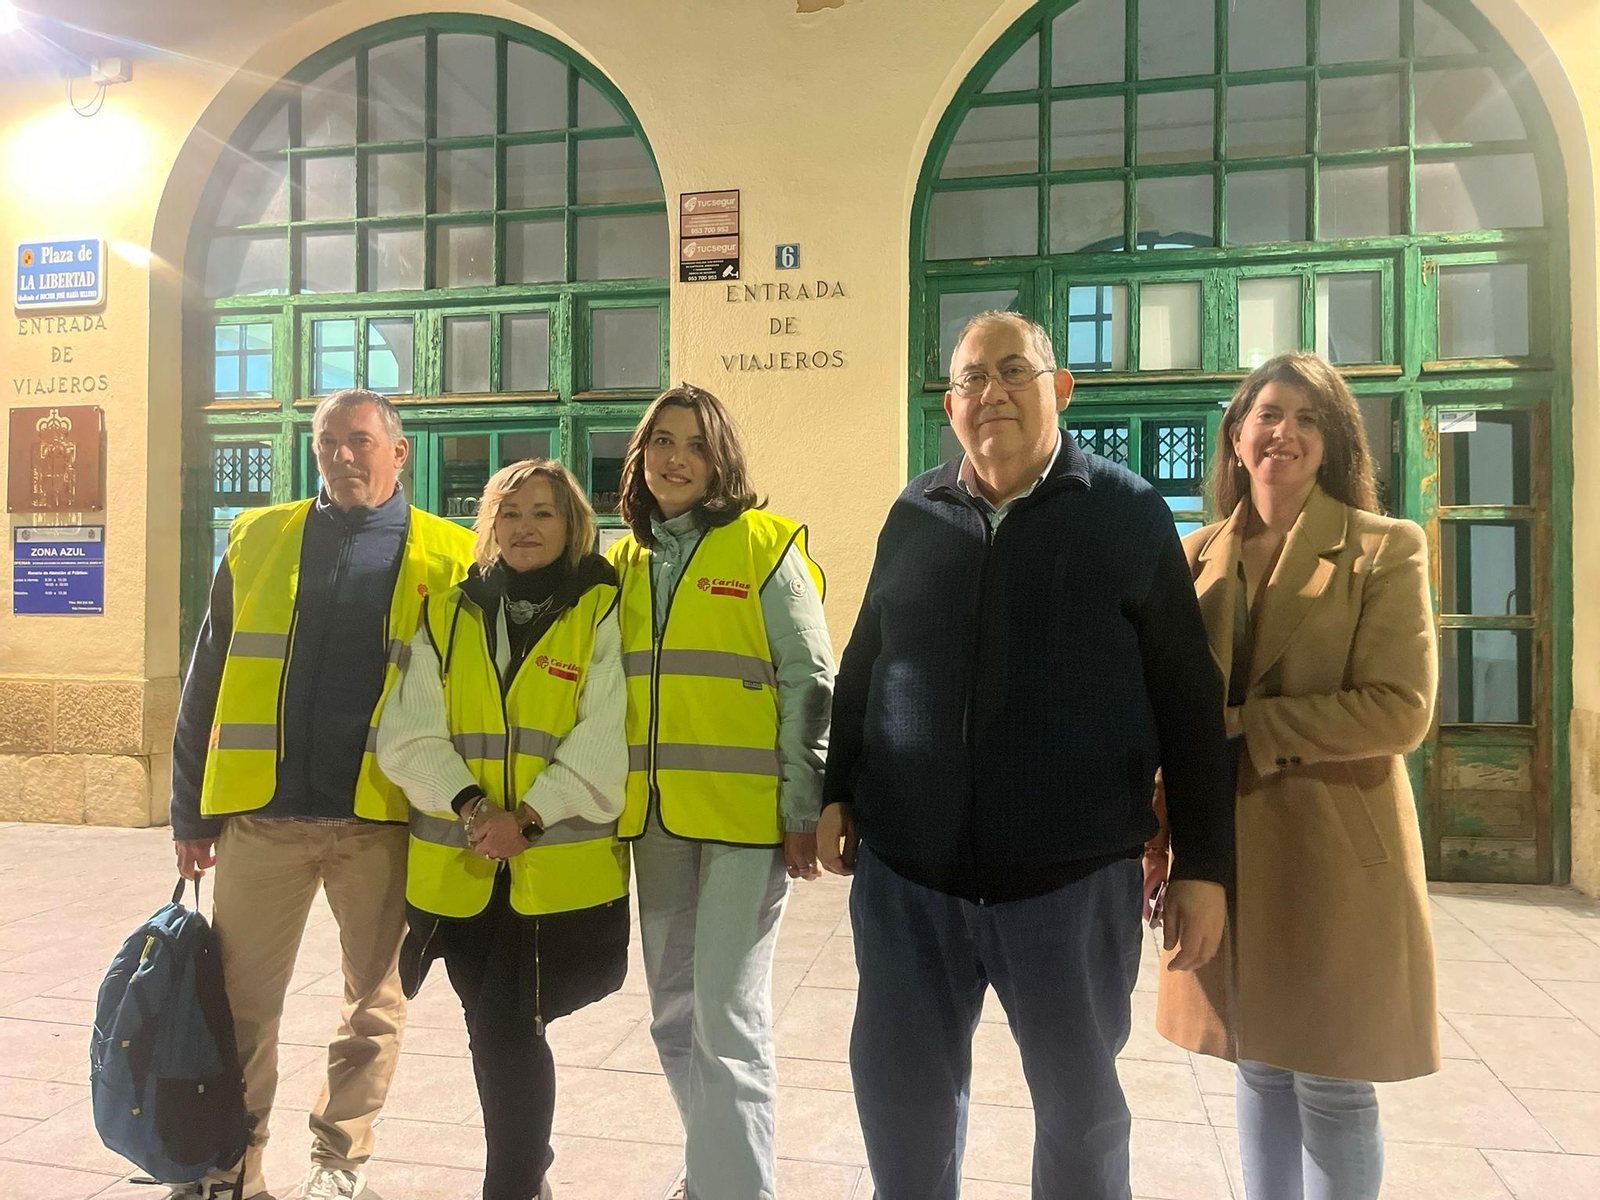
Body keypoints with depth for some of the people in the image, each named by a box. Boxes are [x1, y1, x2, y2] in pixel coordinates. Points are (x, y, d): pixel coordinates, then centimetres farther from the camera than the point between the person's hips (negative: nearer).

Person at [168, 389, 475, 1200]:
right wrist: (192, 810, 9)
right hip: (259, 816, 2)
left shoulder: (448, 557, 2)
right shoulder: (257, 539, 9)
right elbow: (205, 687, 11)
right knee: (240, 1001, 10)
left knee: (375, 1001, 11)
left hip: (383, 820, -1)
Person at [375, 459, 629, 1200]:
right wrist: (469, 805, -15)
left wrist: (528, 817, -19)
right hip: (457, 871, 4)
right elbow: (408, 737, 0)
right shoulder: (446, 616, 9)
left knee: (505, 1025, -5)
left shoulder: (603, 614, -2)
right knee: (494, 1026, 15)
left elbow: (605, 745, -11)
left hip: (559, 871, -4)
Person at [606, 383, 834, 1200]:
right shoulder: (625, 562, 12)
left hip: (745, 814, -6)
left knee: (727, 1016, -4)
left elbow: (809, 684, -7)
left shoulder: (764, 546, -5)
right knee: (675, 1016, 15)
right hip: (655, 817, 6)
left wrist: (804, 809, -11)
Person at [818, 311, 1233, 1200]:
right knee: (899, 1090, 15)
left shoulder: (1129, 513, -3)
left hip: (1073, 877, -2)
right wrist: (837, 792, 10)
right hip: (906, 870, 3)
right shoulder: (914, 515, 5)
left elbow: (1189, 697, -2)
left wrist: (1204, 862, -3)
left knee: (1082, 1103, 16)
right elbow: (863, 666, 13)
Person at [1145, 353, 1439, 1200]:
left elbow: (1400, 711, -15)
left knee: (1330, 1083, 7)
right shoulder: (1196, 556, 7)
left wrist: (1239, 726, -16)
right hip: (1224, 850, 4)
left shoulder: (1385, 548, -5)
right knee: (1260, 1067, 16)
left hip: (1334, 852, -4)